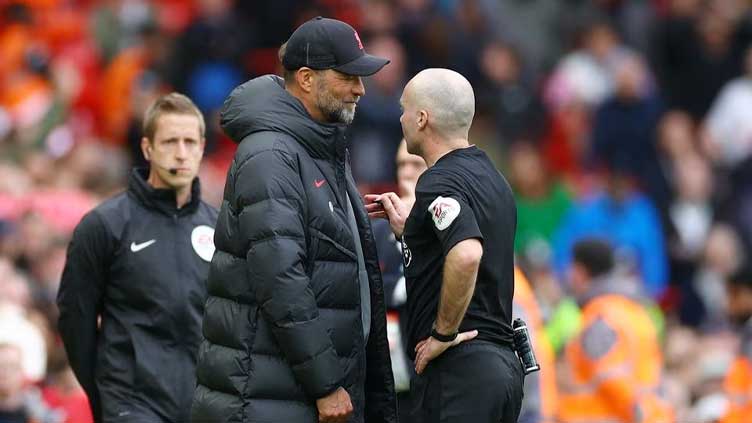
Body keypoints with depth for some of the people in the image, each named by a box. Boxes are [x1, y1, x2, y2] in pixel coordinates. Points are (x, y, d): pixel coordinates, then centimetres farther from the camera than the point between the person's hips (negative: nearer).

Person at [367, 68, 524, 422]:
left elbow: (466, 256, -32)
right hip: (502, 363, 10)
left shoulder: (440, 183, -13)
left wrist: (443, 333, -20)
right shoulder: (490, 176, 17)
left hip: (457, 367, -10)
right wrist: (409, 229, 22)